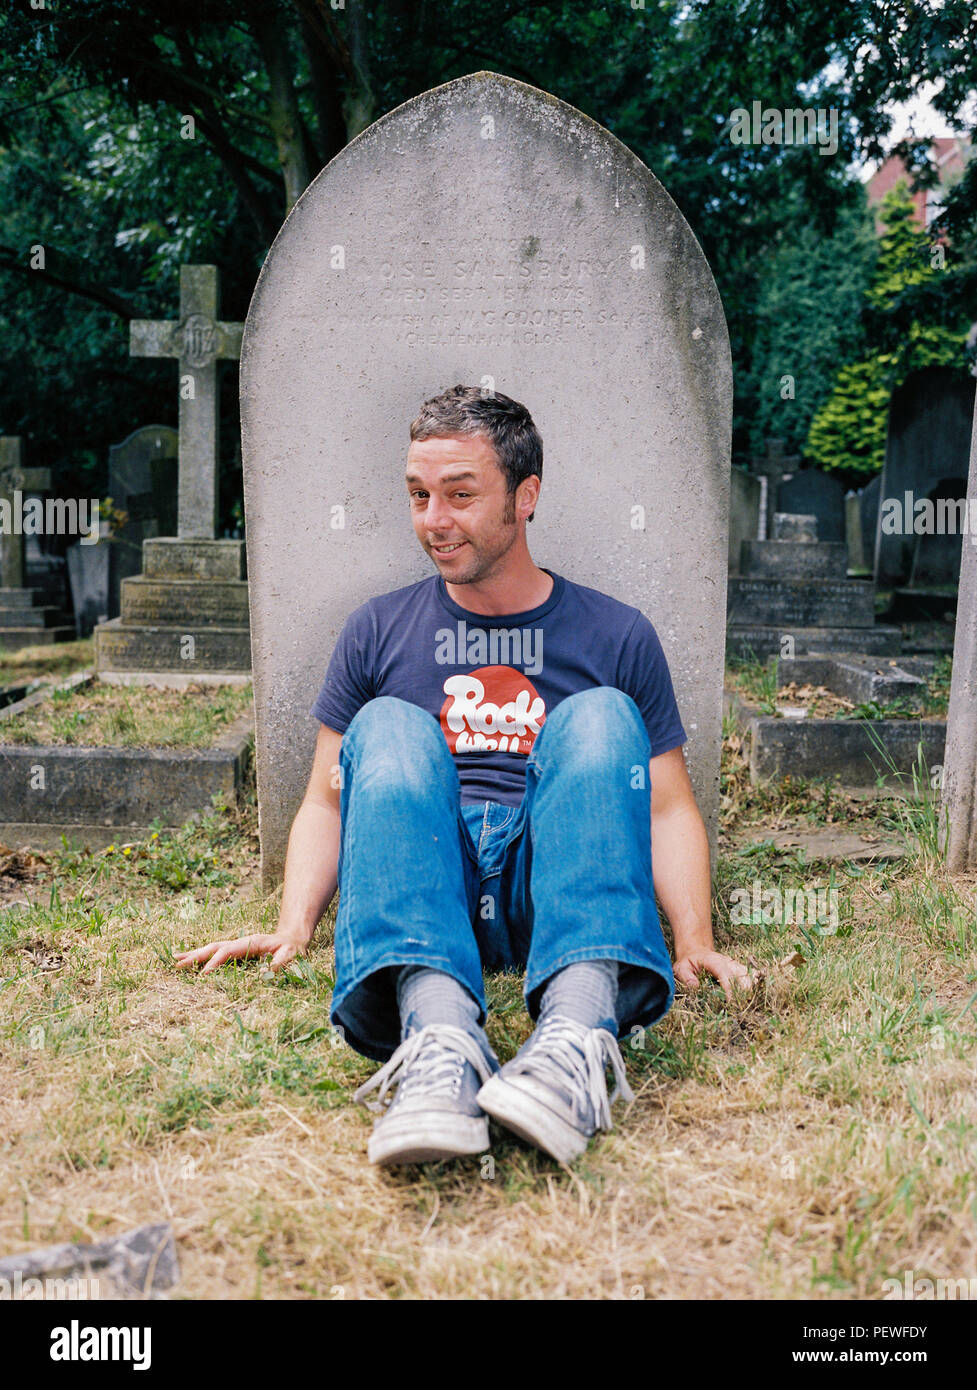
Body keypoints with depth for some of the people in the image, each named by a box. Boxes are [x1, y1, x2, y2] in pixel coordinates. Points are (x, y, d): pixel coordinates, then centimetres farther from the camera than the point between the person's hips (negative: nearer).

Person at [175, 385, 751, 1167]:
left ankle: (577, 1033, -46)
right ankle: (438, 1036, -48)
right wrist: (294, 926, -3)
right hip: (422, 889, 1)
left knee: (599, 716, -24)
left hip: (550, 891, 0)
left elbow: (668, 806, 10)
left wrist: (695, 939, -7)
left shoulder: (615, 635, 14)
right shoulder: (378, 631, 17)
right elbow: (329, 799, 14)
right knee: (387, 726, -24)